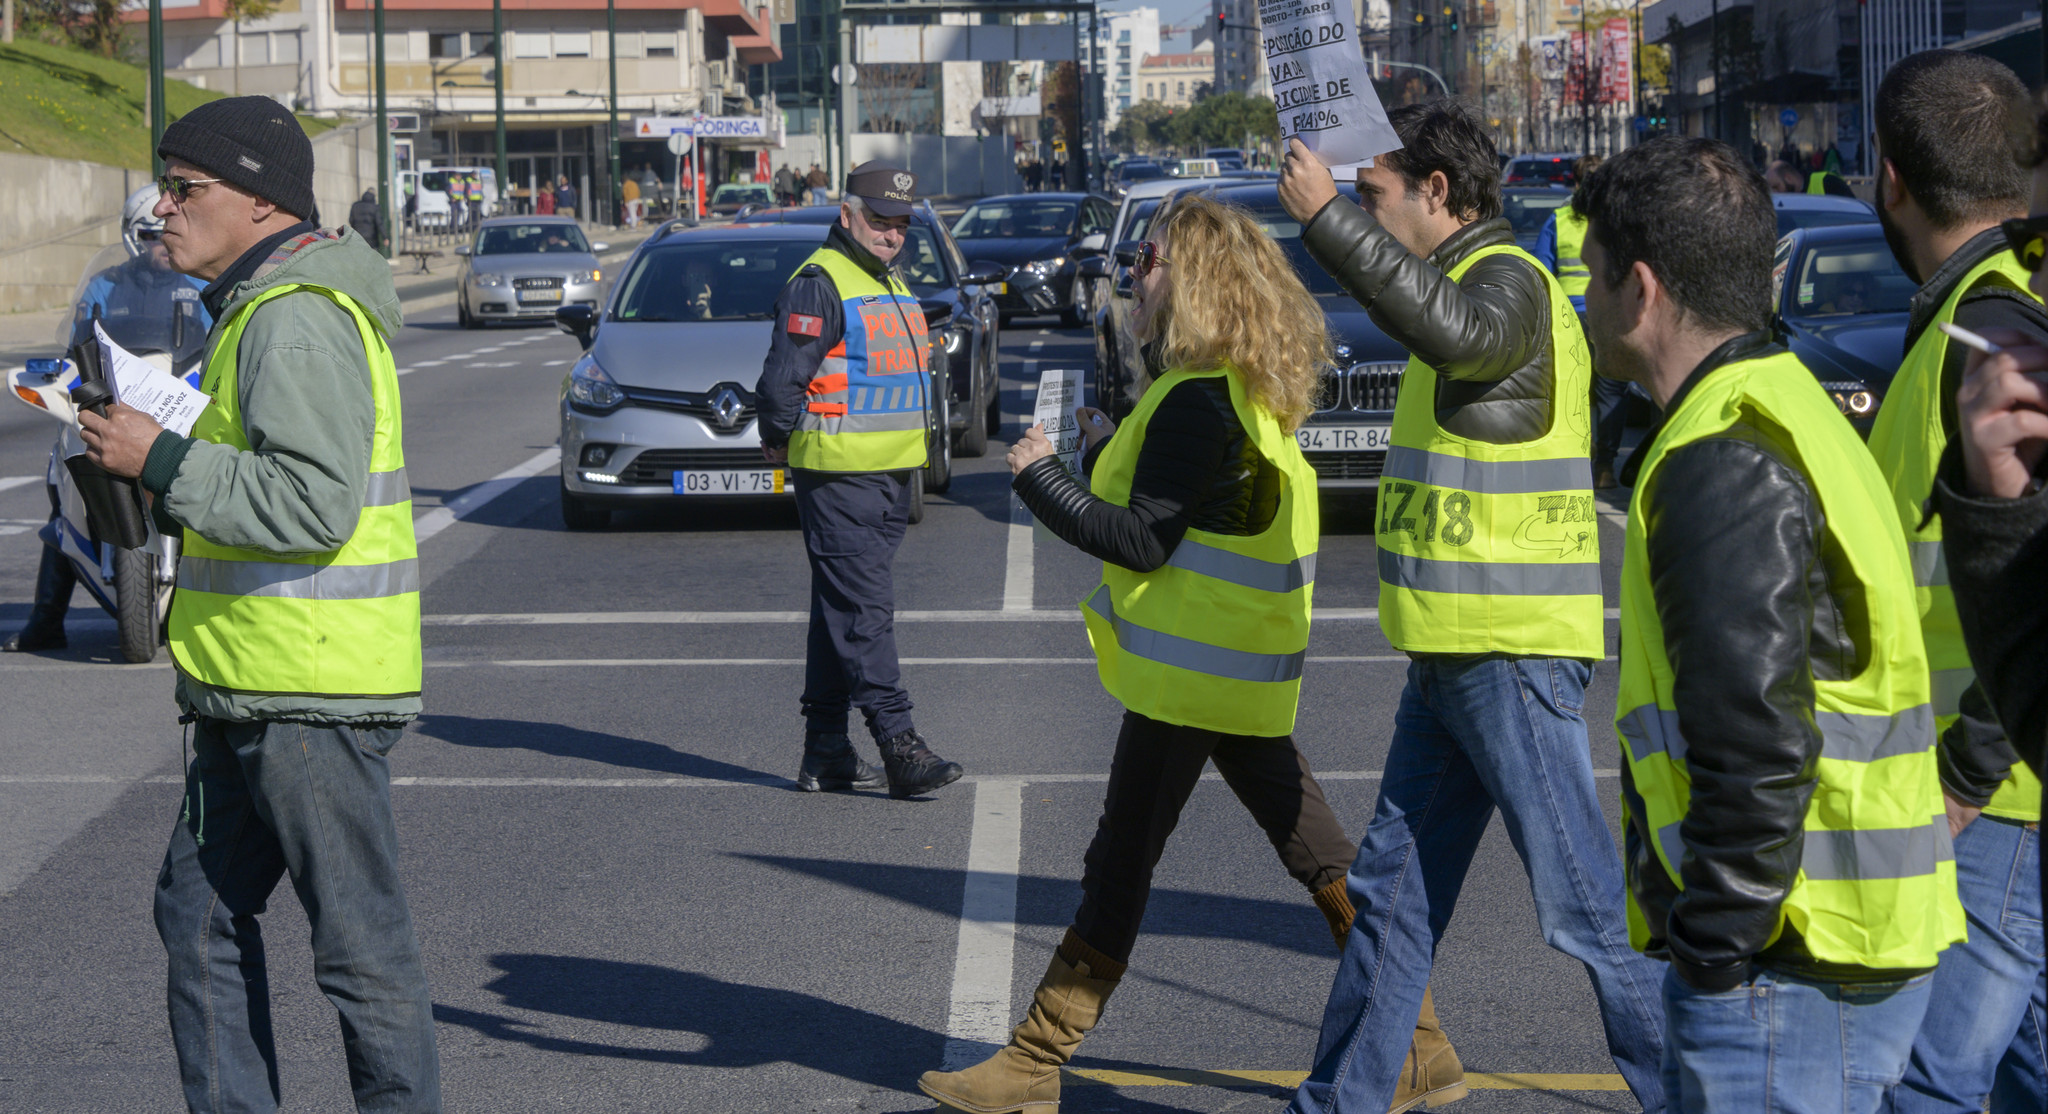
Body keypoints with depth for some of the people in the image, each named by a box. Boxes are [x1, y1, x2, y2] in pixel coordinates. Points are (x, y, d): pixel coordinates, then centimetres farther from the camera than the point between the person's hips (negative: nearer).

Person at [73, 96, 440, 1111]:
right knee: (201, 913, 15)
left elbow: (316, 501, -26)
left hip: (316, 692, -11)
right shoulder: (262, 305, 18)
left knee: (359, 941, -2)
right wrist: (156, 468, 11)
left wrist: (162, 462, -19)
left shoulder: (299, 318, -17)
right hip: (252, 689, 11)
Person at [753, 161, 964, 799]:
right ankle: (899, 746, -15)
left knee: (840, 613, 11)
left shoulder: (893, 288, 19)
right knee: (864, 610, -11)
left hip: (890, 476, 9)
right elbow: (781, 380, -15)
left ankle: (825, 755, 15)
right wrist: (785, 441, -3)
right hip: (838, 477, -9)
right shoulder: (819, 284, -11)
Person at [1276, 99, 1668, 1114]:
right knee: (1392, 890, 14)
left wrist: (1326, 218, -37)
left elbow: (1453, 330, -38)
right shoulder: (1475, 281, 19)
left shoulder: (1509, 280, -14)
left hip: (1513, 657, -10)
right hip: (1453, 654, 10)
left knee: (1586, 903, -7)